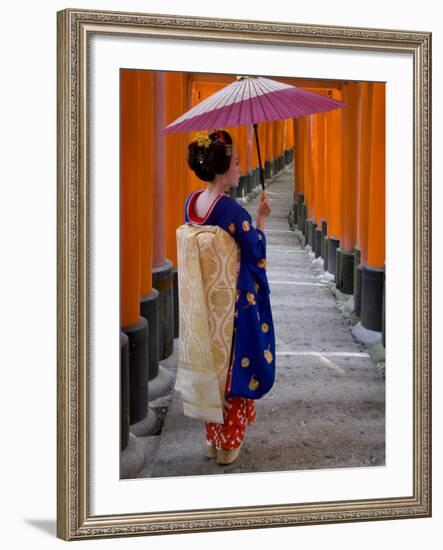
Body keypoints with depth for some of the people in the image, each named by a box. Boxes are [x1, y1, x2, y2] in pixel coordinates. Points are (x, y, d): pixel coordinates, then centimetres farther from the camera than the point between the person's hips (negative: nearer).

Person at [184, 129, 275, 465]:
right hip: (238, 303, -7)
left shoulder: (191, 203, -2)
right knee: (238, 369, 9)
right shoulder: (233, 211, -24)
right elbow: (255, 254, -14)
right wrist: (262, 218, -4)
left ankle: (212, 438, 31)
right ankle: (229, 443, 20)